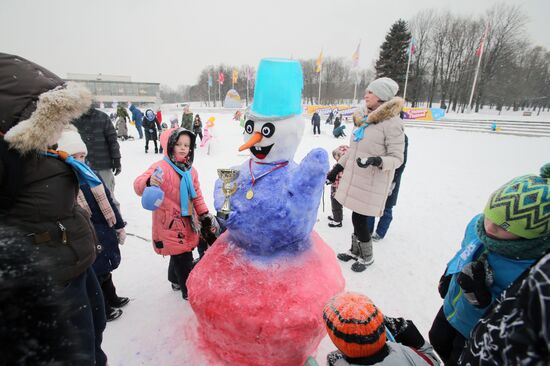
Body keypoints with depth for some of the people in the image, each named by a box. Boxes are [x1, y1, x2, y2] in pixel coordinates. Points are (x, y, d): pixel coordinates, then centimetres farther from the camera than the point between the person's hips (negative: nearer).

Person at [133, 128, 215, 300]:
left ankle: (176, 280, 48)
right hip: (170, 223, -7)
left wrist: (204, 214, 9)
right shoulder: (161, 167, -17)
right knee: (183, 257, 2)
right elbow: (138, 185, -30)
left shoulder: (190, 169, 5)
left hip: (187, 221, 7)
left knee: (182, 253, 23)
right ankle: (189, 290, 22)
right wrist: (149, 181, -52)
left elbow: (196, 194, 12)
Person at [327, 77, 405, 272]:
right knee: (357, 217, 15)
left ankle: (367, 257, 25)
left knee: (359, 219, 1)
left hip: (372, 183, -7)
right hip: (356, 179, 7)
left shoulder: (392, 123, -14)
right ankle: (356, 251, 36)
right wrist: (338, 167, 17)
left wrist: (378, 161, -33)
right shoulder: (365, 119, 11)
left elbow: (397, 158, -14)